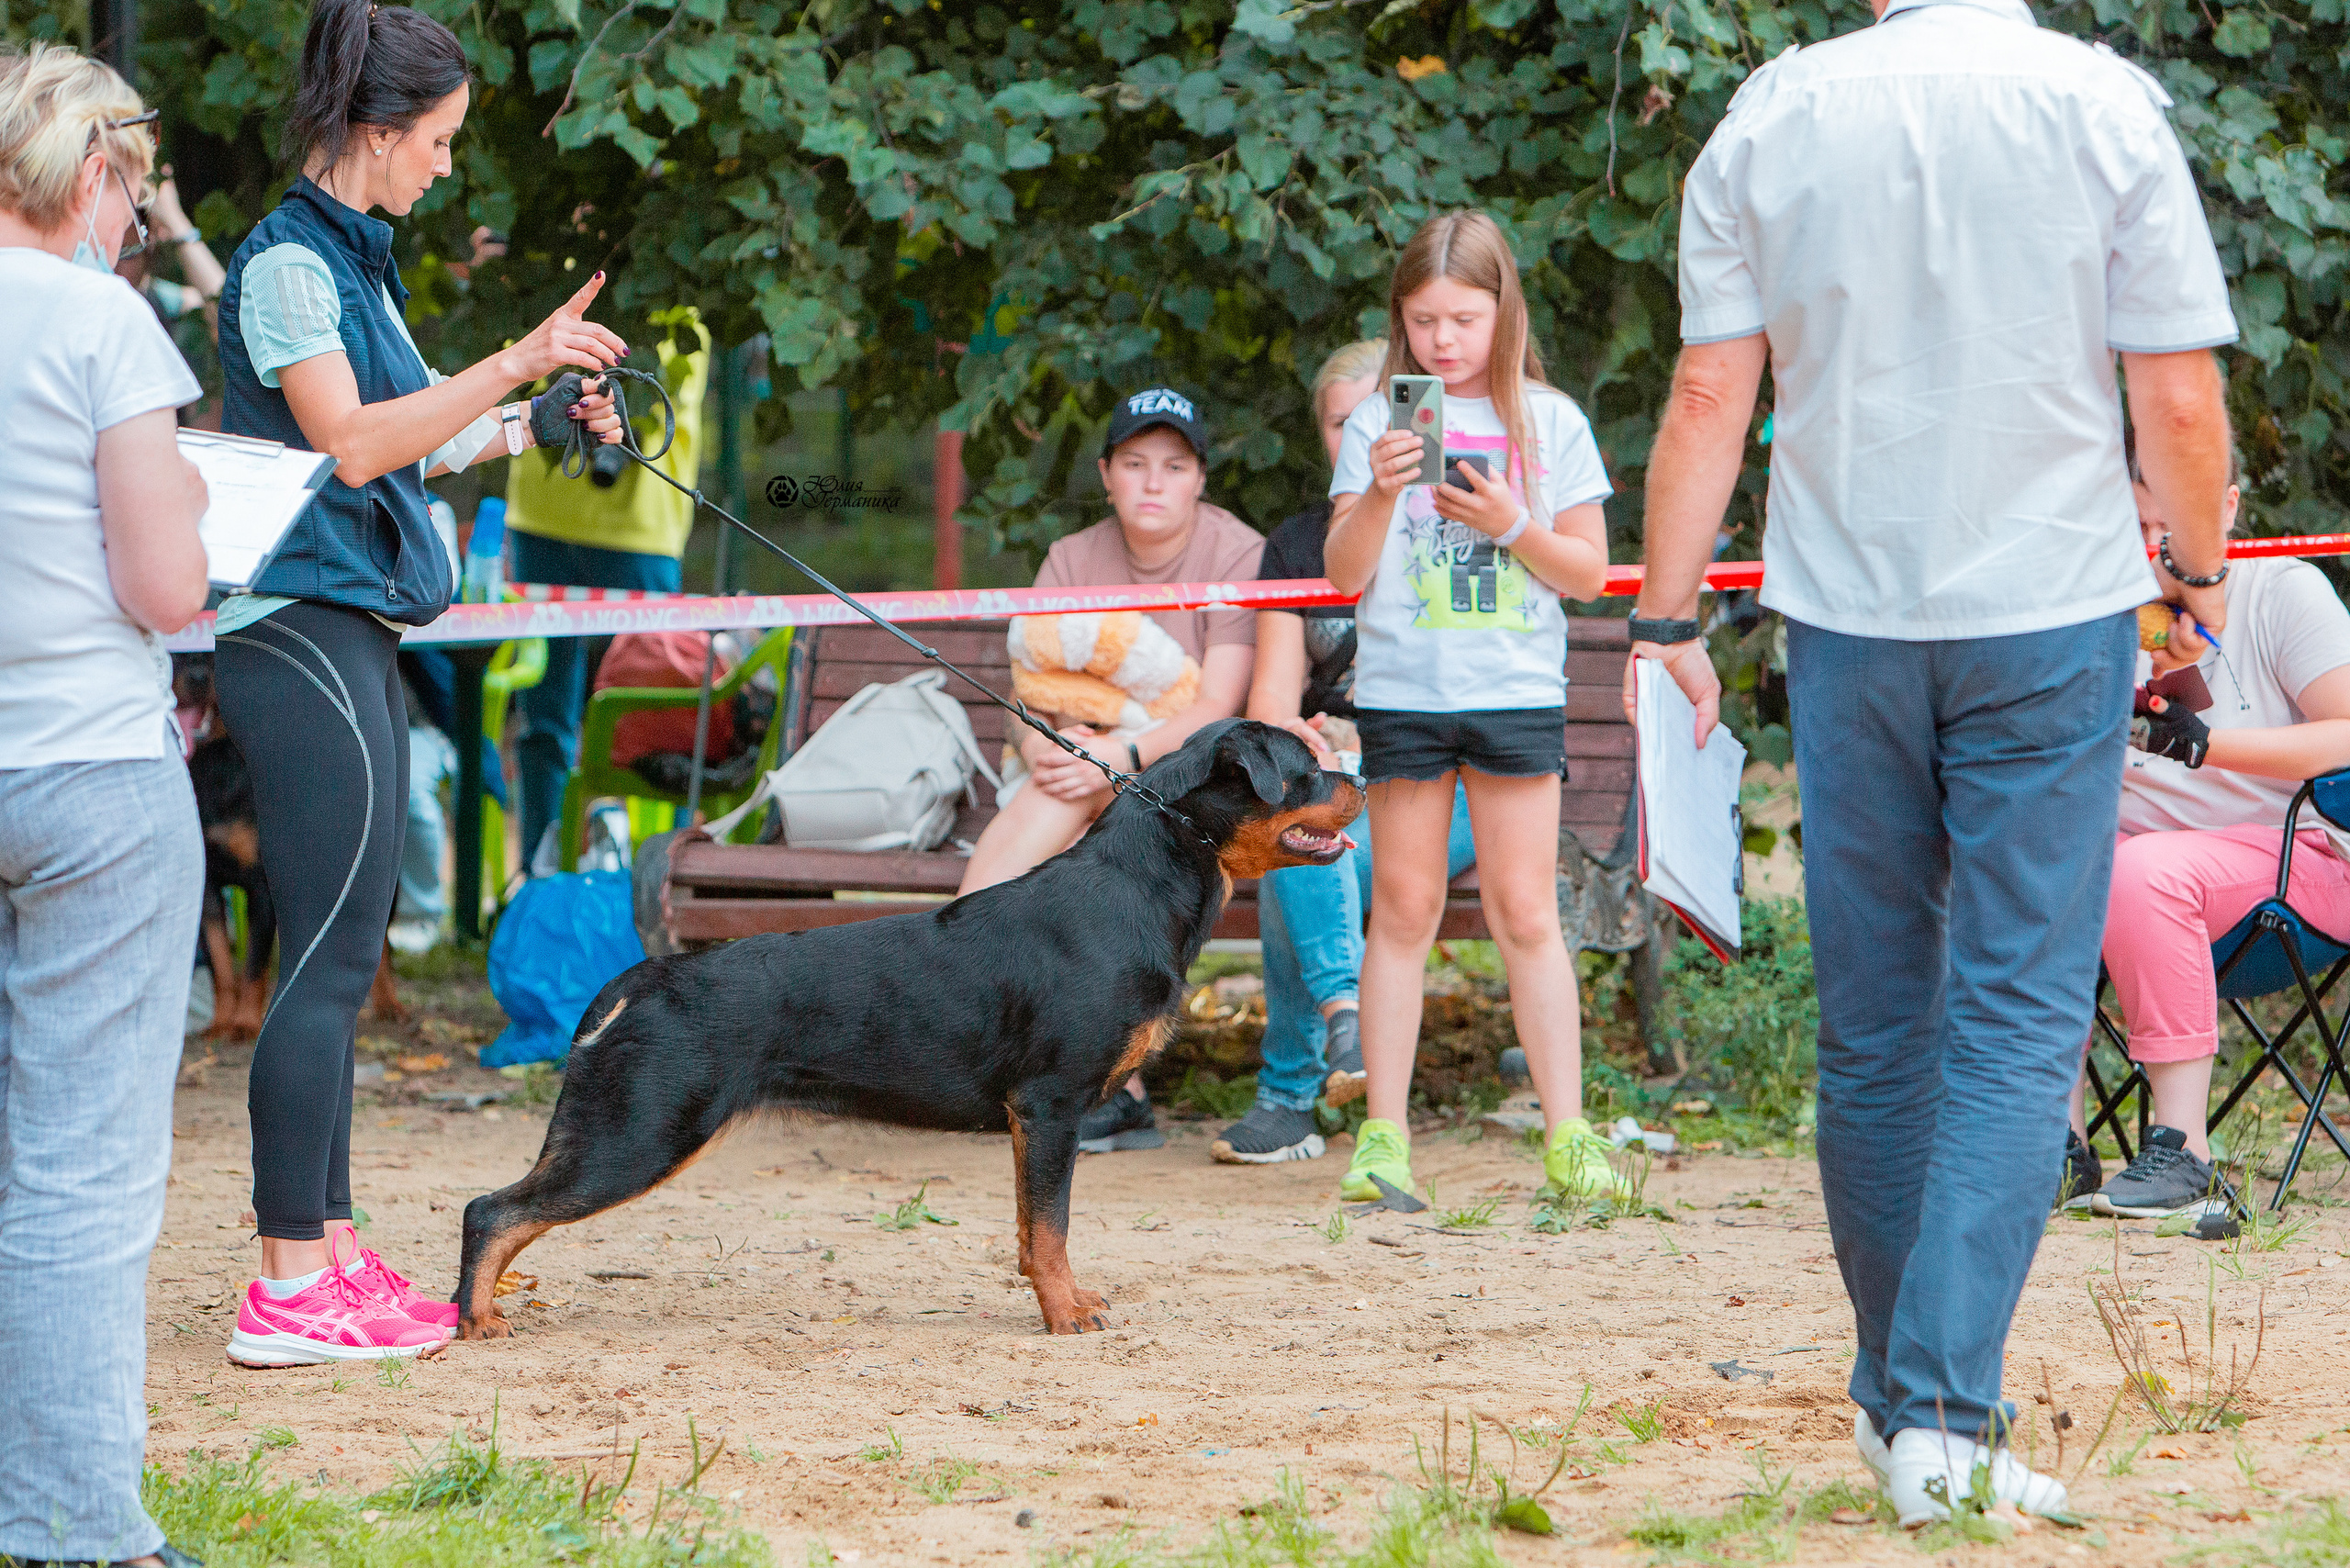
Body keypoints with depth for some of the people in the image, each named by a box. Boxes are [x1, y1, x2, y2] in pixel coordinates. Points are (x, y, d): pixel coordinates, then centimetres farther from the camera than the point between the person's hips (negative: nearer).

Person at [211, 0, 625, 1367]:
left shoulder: (353, 261, 18)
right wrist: (517, 365, -25)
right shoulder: (288, 262, -11)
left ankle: (332, 1253, 15)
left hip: (356, 636, 10)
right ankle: (290, 1291, -10)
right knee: (331, 959, -10)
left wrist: (537, 424, 18)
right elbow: (347, 439, -23)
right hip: (305, 630, -10)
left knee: (343, 957, 11)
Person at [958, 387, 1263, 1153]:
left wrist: (1122, 757, -31)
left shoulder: (1239, 557, -6)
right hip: (1095, 783, 4)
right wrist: (1043, 742, -24)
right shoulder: (1073, 560, 9)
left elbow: (1217, 710, -16)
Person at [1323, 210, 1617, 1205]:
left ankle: (1567, 1134, 3)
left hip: (1518, 692, 0)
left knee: (1524, 910, -1)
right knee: (1404, 907, 2)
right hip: (1402, 693, 0)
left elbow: (1589, 574, 6)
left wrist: (1512, 527, -11)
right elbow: (1344, 574, 0)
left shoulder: (1549, 423, 5)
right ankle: (1383, 1133, 6)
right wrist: (1378, 495, -18)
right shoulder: (1378, 424, 3)